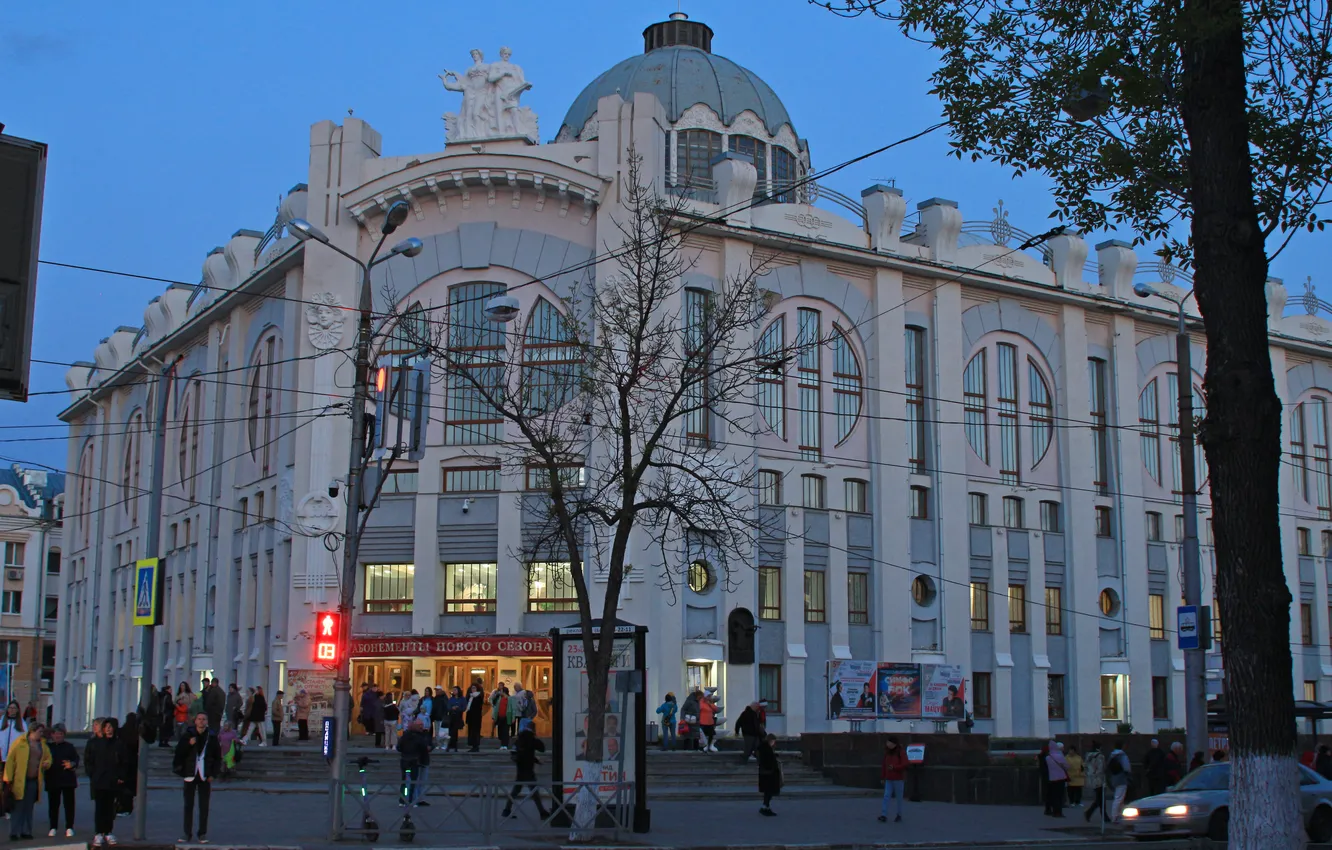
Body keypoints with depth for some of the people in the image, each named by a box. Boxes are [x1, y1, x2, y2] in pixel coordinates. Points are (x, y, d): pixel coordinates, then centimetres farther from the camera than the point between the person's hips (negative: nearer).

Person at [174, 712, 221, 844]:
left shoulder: (212, 738, 3)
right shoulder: (187, 736, 2)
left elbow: (218, 757, 8)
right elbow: (179, 753, -3)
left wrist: (214, 774, -1)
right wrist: (189, 744, -18)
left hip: (205, 777, 0)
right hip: (190, 775, 0)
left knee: (204, 806, 3)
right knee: (188, 805, 4)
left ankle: (203, 834, 8)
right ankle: (187, 833, 9)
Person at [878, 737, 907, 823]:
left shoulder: (901, 753, -7)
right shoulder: (887, 753, 8)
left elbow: (904, 765, -15)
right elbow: (883, 766, 10)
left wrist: (894, 767, -25)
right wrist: (882, 777, 9)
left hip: (898, 779, -4)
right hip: (888, 779, 4)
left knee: (899, 798, 5)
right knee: (886, 796, -7)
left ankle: (899, 816, 17)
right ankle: (883, 815, -13)